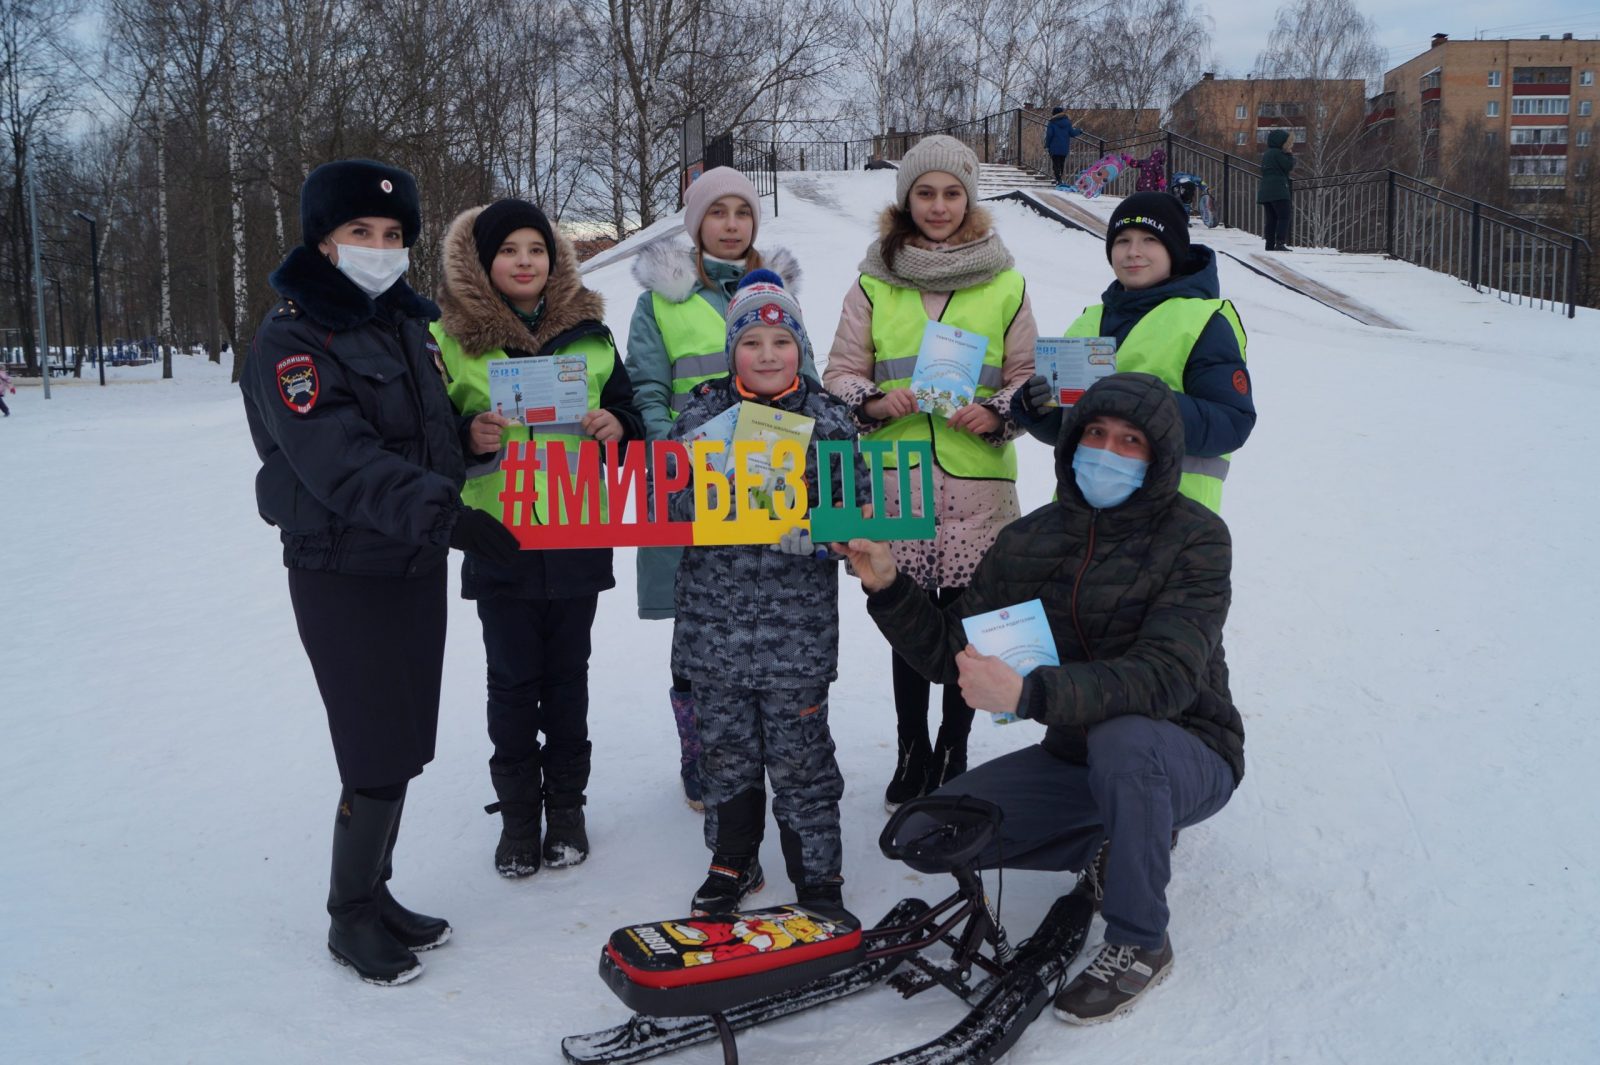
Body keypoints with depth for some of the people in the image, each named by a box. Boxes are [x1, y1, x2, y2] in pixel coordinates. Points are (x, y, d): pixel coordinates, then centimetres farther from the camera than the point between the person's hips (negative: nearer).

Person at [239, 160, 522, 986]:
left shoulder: (405, 322, 11)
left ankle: (375, 893, 30)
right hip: (344, 573, -7)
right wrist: (444, 513, -35)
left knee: (405, 747, 13)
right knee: (378, 757, -4)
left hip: (417, 566, 7)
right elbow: (342, 460, -26)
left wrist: (467, 432, -1)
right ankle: (350, 917, 16)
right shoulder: (290, 339, -14)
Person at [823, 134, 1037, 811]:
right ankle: (911, 753, 22)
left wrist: (996, 414, -9)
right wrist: (872, 402, -10)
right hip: (895, 479, 1)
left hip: (978, 480, 0)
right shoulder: (874, 284, 8)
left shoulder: (1004, 284, 7)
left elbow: (1028, 376, 10)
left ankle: (953, 750, 21)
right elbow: (841, 372, 10)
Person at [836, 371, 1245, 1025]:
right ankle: (1113, 851, 10)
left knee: (1122, 738, -39)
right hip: (1076, 757, 5)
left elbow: (1166, 676, -32)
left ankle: (1139, 944, -14)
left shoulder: (1195, 538, -17)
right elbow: (950, 653, 1)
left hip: (1186, 757, -5)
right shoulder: (1031, 542, -1)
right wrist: (886, 586, -17)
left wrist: (1027, 693, -44)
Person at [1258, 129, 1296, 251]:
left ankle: (1270, 244, 5)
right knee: (1284, 216, -11)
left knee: (1271, 218, 8)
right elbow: (1289, 166, -11)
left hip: (1265, 190, 9)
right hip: (1278, 190, -9)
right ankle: (1280, 243, -19)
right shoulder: (1277, 153, -8)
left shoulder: (1266, 154, 21)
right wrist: (1289, 154, 1)